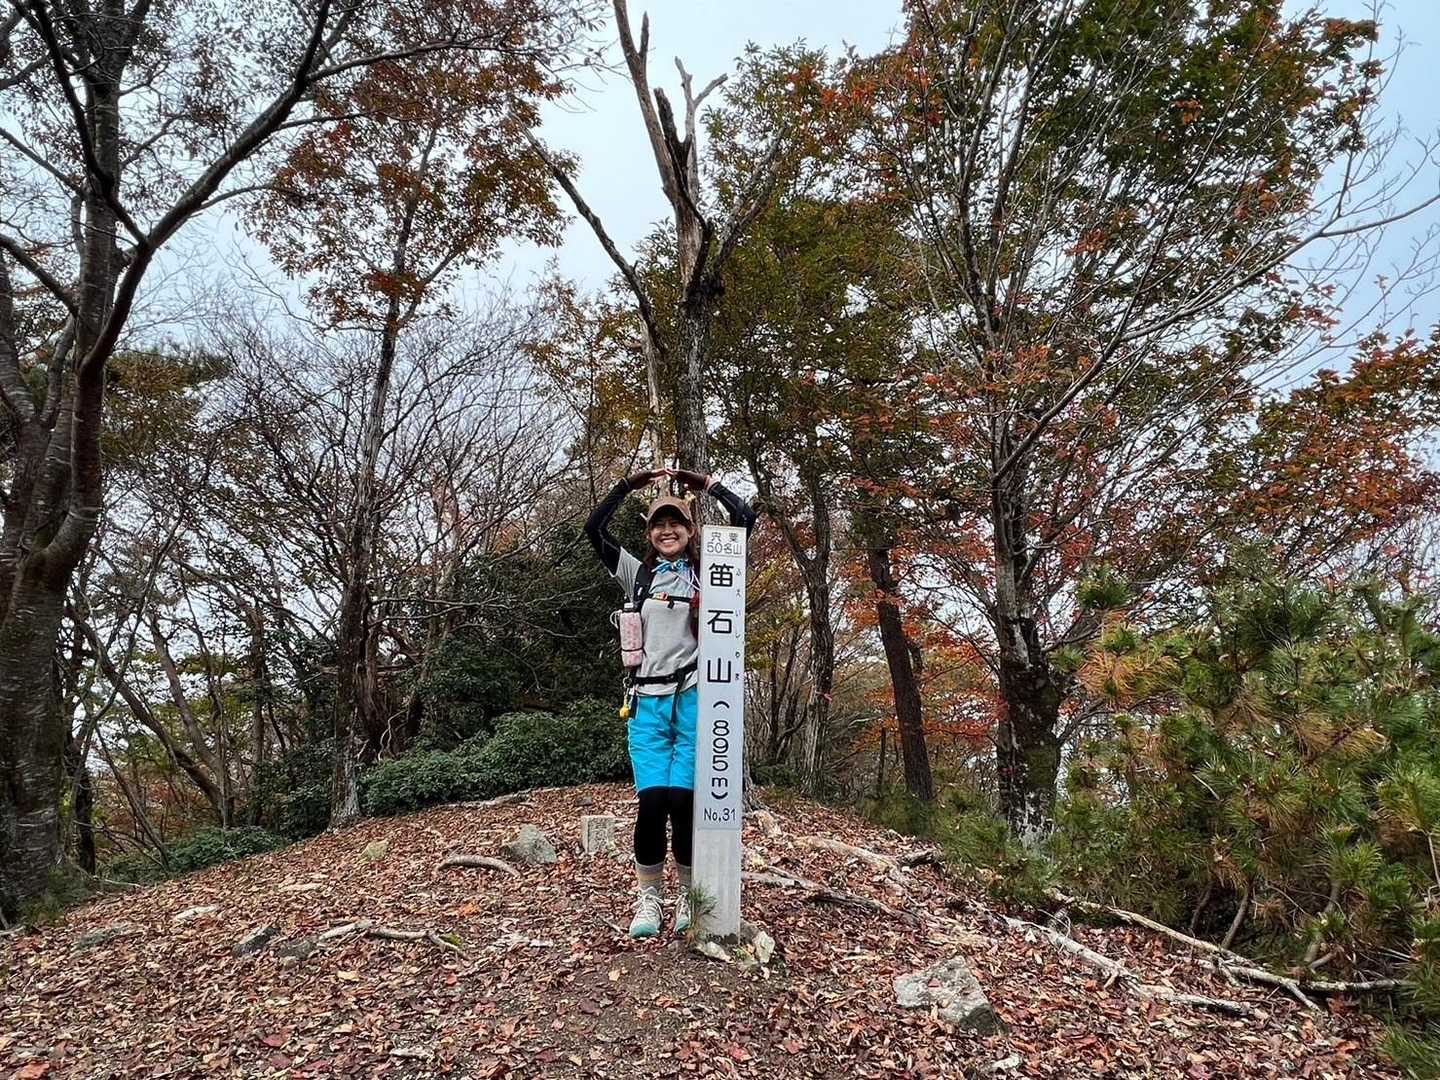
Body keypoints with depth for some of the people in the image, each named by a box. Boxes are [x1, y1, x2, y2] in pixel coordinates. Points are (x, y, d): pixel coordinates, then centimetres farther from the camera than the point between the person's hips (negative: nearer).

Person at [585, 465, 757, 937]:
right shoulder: (638, 573, 16)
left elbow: (745, 517, 5)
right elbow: (594, 527, 12)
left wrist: (701, 482, 12)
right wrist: (631, 482, 11)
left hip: (694, 698, -1)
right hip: (648, 701, 1)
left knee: (684, 800, -7)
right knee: (652, 800, -9)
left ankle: (691, 895, 13)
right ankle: (648, 898, 9)